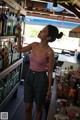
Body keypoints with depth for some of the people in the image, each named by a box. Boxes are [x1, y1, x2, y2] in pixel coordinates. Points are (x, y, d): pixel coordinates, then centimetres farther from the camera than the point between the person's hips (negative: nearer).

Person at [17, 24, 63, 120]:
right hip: (29, 76, 5)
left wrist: (49, 89, -7)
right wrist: (19, 35, 1)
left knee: (38, 107, 15)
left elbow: (50, 72, -11)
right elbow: (19, 50, 11)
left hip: (41, 79, -5)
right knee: (28, 107, 13)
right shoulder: (34, 45, -2)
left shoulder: (49, 52, -18)